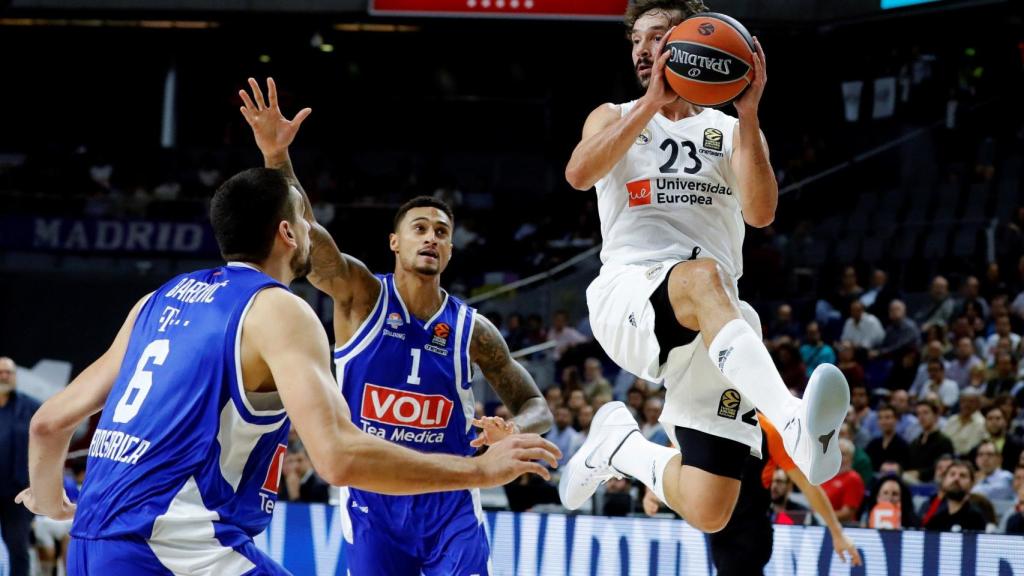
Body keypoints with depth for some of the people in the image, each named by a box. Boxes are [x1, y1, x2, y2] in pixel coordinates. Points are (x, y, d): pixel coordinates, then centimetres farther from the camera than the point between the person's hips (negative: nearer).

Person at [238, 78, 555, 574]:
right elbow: (302, 230, -24)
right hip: (372, 500, -1)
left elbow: (536, 407, 5)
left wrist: (515, 430, -20)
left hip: (449, 501, 1)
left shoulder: (471, 329, -3)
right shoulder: (360, 296, -7)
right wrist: (277, 156, -41)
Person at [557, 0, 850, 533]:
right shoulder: (615, 119, 17)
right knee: (704, 276, -41)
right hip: (627, 297, -2)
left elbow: (761, 213, -4)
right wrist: (652, 103, -15)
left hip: (714, 330, 2)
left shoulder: (730, 132, 17)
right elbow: (578, 173, -8)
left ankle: (619, 445, 23)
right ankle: (794, 425, -62)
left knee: (707, 512, -10)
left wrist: (748, 114, -12)